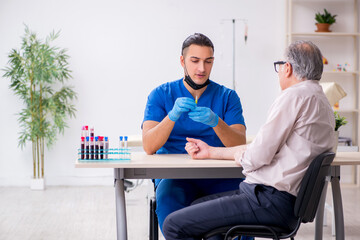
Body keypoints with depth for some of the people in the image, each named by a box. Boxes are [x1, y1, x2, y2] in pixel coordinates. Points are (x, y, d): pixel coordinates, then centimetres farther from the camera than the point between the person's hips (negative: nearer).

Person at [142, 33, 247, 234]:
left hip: (218, 175, 2)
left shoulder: (227, 96, 9)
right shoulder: (161, 95, 7)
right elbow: (149, 147, -7)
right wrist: (172, 116, -24)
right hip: (174, 174, -1)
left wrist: (216, 122, -24)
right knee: (167, 199, -34)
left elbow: (240, 145, -5)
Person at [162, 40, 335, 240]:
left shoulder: (295, 96, -14)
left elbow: (259, 156, -18)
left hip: (271, 200, -11)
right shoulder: (321, 100, 18)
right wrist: (210, 151, 24)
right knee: (198, 204, 26)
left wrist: (239, 156, 7)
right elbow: (265, 147, 21)